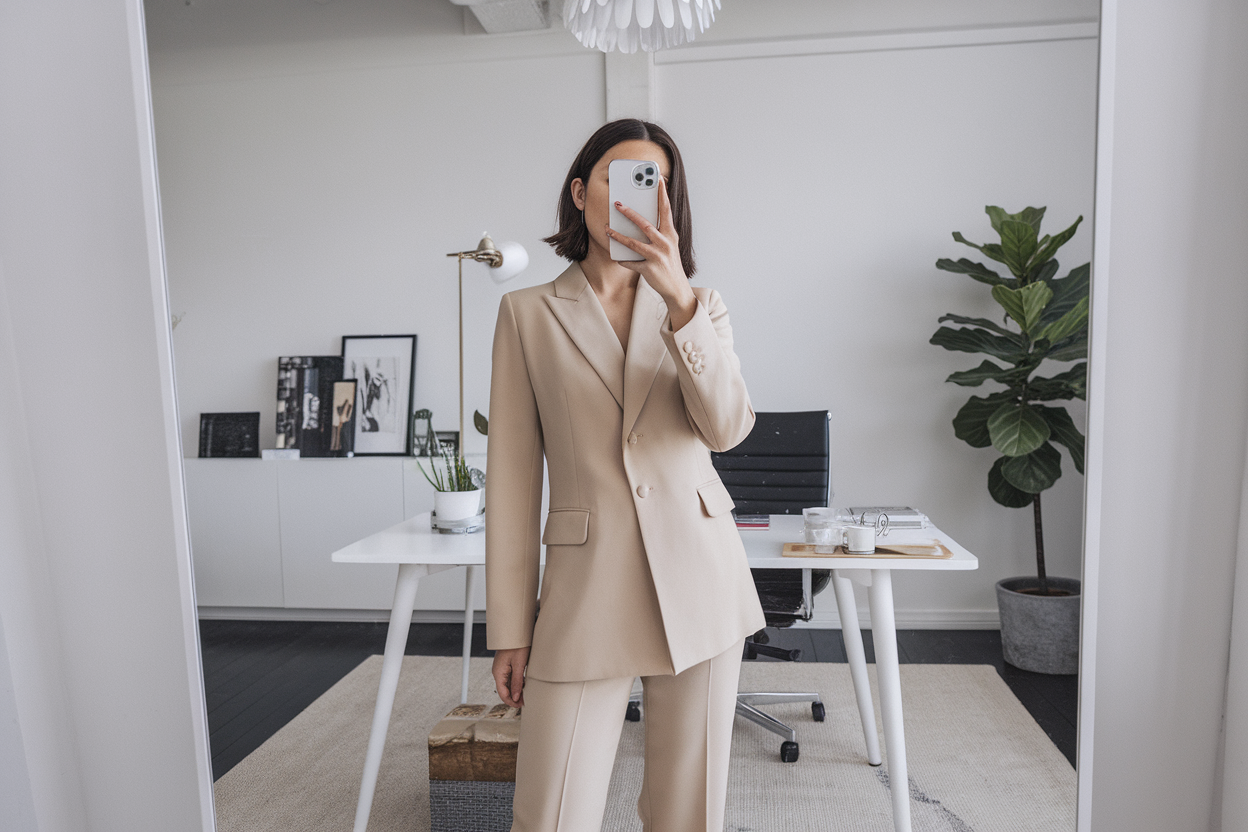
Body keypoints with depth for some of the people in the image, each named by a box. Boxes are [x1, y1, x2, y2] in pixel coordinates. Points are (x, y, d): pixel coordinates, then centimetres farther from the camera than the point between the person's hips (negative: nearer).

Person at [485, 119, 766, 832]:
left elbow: (727, 427, -7)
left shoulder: (699, 305, 10)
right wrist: (510, 628, 0)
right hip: (587, 589, -2)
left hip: (698, 579, 2)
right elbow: (514, 477, 1)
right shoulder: (528, 313, 4)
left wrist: (680, 301, -19)